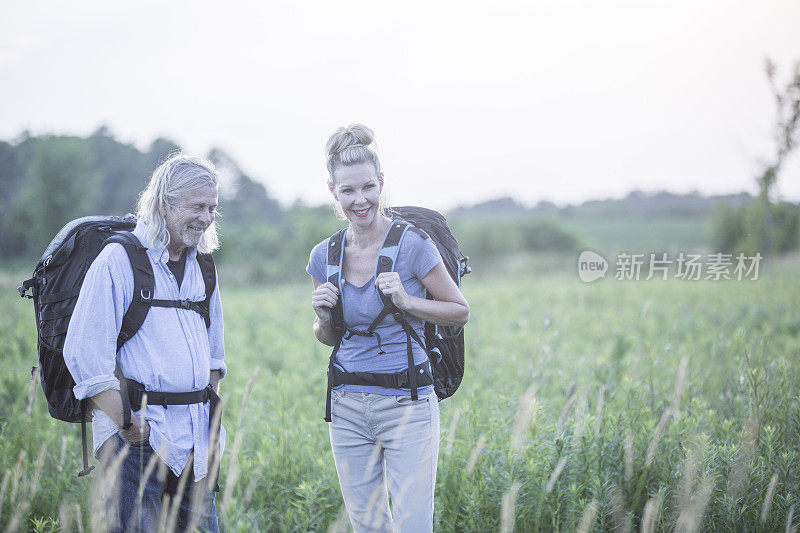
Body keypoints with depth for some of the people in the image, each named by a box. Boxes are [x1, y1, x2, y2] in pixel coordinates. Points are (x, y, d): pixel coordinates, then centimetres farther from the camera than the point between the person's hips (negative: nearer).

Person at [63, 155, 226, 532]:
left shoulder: (203, 267, 13)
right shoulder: (119, 261, -9)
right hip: (141, 433, -6)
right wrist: (125, 424, -15)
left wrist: (210, 413, 13)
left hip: (196, 439, 7)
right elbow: (84, 355, -14)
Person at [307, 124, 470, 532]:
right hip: (348, 407, 4)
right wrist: (323, 315, -7)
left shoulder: (412, 245, -10)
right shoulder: (325, 256, 3)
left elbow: (460, 312, 0)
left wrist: (406, 301, -15)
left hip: (407, 407, -4)